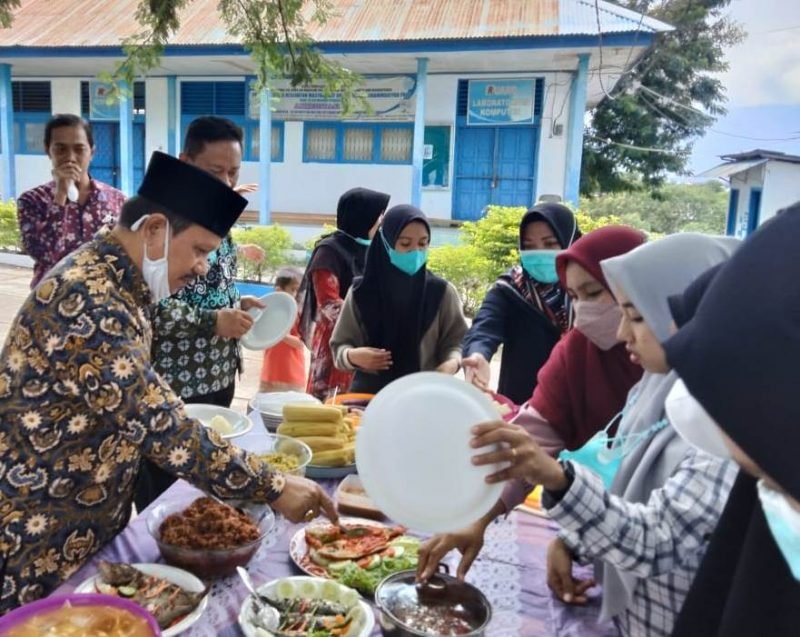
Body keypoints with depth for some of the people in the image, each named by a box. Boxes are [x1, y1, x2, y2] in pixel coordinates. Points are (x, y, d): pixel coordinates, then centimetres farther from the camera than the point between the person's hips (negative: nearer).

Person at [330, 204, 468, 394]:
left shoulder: (442, 292, -1)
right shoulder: (362, 292, -1)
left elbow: (455, 340, 4)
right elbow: (339, 345, 5)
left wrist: (452, 363, -17)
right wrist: (353, 356, -16)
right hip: (368, 394, 0)